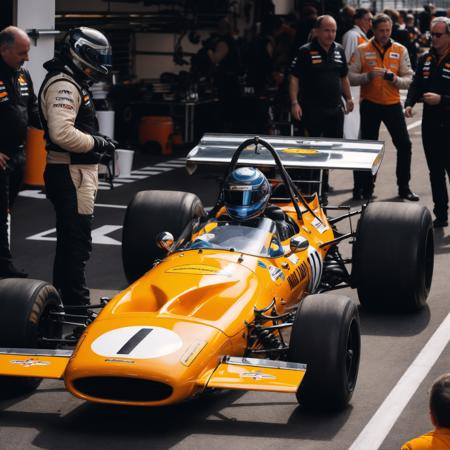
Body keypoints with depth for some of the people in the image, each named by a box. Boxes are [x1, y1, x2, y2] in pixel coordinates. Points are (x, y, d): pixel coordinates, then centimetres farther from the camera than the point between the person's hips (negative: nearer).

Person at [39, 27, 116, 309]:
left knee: (70, 238, 18)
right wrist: (97, 143, -17)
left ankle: (65, 296, 27)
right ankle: (76, 302, -1)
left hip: (77, 171, 11)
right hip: (70, 173, -11)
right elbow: (62, 133, -28)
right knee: (78, 240, -6)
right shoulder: (63, 85, -17)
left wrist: (97, 147, 10)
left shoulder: (73, 83, 17)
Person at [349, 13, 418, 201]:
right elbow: (350, 77, -5)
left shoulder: (400, 50, 3)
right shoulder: (362, 50, -2)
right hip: (370, 105, -2)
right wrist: (368, 76, -22)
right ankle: (364, 188, 14)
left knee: (404, 145, 2)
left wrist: (393, 78, -19)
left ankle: (404, 188, 13)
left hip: (393, 104, 2)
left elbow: (408, 79, 0)